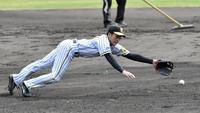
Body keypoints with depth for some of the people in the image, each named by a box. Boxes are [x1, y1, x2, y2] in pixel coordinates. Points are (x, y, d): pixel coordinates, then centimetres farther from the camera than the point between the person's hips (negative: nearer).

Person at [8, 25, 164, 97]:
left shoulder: (115, 47, 6)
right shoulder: (103, 40, -20)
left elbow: (131, 55, 5)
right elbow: (109, 58, -34)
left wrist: (151, 61, 0)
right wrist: (123, 71, -44)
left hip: (68, 46, 8)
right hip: (69, 47, -8)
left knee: (41, 64, 10)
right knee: (55, 77, -13)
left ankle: (16, 79, 13)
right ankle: (27, 84, -4)